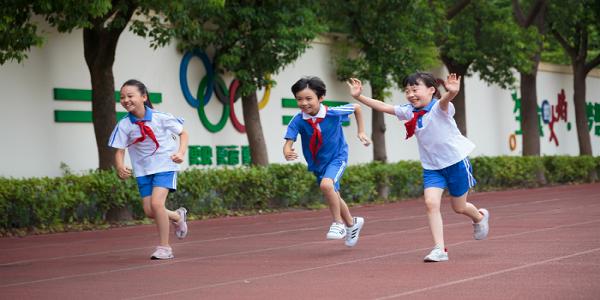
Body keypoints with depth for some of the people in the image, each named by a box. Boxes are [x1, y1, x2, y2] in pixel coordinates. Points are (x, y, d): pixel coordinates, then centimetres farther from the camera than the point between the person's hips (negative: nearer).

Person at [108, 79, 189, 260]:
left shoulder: (161, 118, -14)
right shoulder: (124, 125, -10)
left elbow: (183, 133, -2)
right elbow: (119, 151, -9)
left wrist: (181, 153, -19)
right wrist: (120, 167, -30)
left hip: (165, 165, -4)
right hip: (143, 170, 4)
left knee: (156, 203, -22)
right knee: (149, 211, 1)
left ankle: (164, 247, -8)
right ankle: (178, 216, 35)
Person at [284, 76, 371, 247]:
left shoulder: (333, 113, -22)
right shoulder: (298, 121, -19)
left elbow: (356, 108, -5)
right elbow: (289, 140, -28)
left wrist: (361, 132, -2)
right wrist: (287, 152, -50)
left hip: (337, 158, -4)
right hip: (316, 164, 4)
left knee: (326, 184, -32)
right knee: (334, 198, 20)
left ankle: (338, 223, -12)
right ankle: (351, 224, 47)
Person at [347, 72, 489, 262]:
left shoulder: (439, 108, -20)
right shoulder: (409, 112, -1)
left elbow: (445, 101, -43)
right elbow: (384, 107, 1)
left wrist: (451, 92, -67)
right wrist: (359, 96, -7)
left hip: (456, 161, -4)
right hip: (431, 166, 5)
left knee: (459, 208, 11)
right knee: (431, 202, -16)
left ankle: (480, 217, 46)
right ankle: (439, 249, -13)